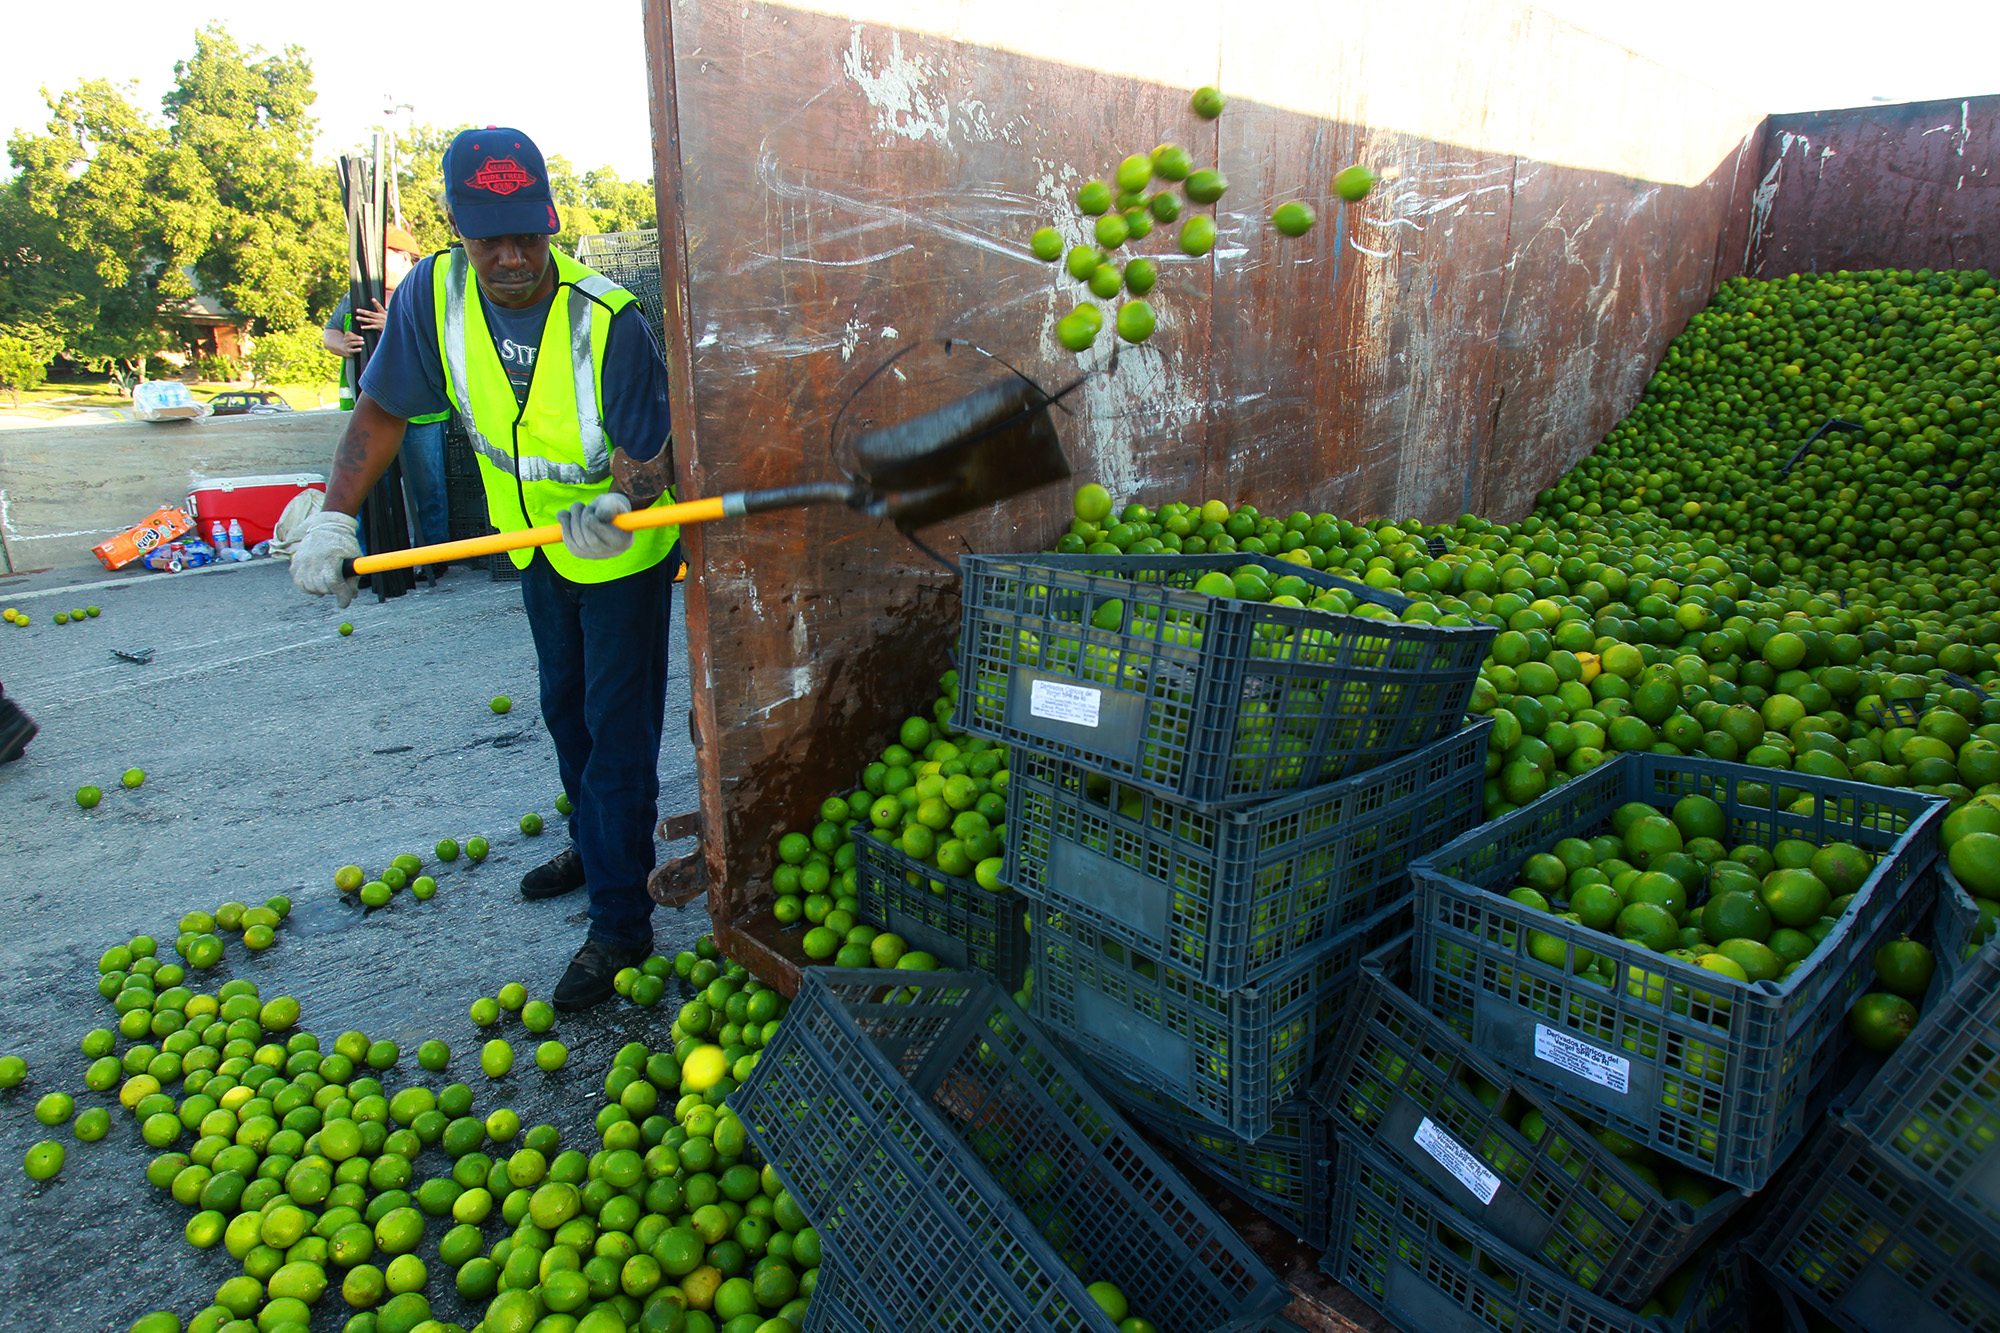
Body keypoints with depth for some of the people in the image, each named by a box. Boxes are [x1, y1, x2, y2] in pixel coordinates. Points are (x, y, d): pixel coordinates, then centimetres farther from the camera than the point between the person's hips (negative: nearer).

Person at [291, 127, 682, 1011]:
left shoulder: (609, 320, -28)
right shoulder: (433, 295, -14)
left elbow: (650, 456, -23)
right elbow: (382, 411, -5)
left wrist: (617, 504, -45)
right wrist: (334, 518, -15)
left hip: (625, 550, -6)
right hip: (540, 549, 6)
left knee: (618, 730, -4)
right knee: (564, 707, 21)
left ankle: (620, 923, 6)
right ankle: (592, 845, 44)